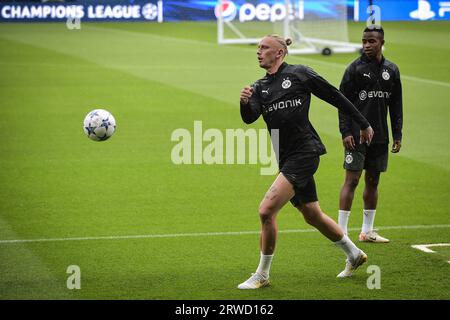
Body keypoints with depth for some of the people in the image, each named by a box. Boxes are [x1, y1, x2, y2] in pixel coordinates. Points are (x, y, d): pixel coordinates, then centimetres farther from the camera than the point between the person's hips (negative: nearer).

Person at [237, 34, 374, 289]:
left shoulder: (299, 74, -4)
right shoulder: (260, 87, 12)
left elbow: (335, 96, 4)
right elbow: (249, 118, -5)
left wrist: (363, 124, 9)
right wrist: (245, 103, -28)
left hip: (305, 152, -7)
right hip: (287, 157, 7)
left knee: (267, 210, -17)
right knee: (312, 216, 18)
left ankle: (262, 275, -7)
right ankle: (354, 255, 39)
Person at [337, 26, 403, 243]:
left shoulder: (391, 70, 10)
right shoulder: (355, 68, -4)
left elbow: (396, 105, 15)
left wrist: (397, 134, 10)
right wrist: (345, 132, -13)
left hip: (380, 137, 5)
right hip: (357, 136, -5)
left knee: (373, 182, 10)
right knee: (352, 180, -9)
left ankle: (367, 231, 18)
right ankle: (341, 232, -7)